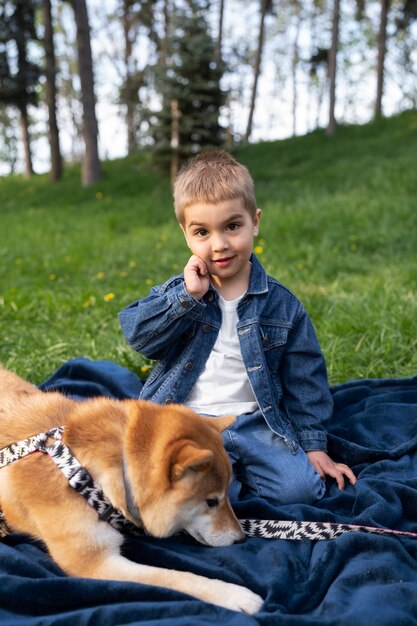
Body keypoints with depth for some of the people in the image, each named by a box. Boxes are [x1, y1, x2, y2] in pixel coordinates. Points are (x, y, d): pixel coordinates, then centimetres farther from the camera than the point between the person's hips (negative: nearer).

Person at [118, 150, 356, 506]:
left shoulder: (281, 304, 3)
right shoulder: (178, 293, 6)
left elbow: (305, 380, 7)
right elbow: (136, 334, -8)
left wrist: (315, 446, 5)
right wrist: (187, 296, -16)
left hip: (254, 421, 1)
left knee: (301, 488, -18)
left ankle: (234, 479, 6)